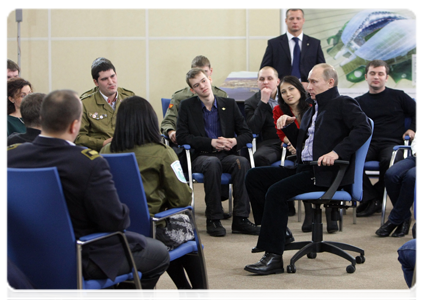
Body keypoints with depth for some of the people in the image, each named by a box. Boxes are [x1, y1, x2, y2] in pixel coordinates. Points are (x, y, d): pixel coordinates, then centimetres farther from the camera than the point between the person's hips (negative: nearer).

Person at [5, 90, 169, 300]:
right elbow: (116, 221, -23)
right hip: (78, 263, -6)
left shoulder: (9, 156, -12)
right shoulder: (90, 163, -27)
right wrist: (125, 213, 0)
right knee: (159, 254, 16)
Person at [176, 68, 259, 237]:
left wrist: (234, 141, -13)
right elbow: (181, 137, -3)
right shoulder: (187, 106, 9)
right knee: (213, 163, -37)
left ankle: (240, 218, -30)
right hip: (200, 156, -2)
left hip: (226, 154, 2)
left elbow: (247, 134, 12)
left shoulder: (229, 104, 15)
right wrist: (211, 143, -13)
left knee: (242, 162, -32)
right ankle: (213, 220, -30)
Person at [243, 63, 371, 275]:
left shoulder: (343, 104, 0)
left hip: (326, 172, -9)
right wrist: (289, 125, 12)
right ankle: (277, 230, 2)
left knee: (276, 191, -26)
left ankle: (274, 257, -25)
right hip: (304, 168, 9)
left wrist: (337, 151, -25)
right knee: (254, 176, 1)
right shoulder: (312, 111, 26)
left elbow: (363, 128, -16)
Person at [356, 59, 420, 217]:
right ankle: (370, 199, -25)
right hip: (368, 145, 2)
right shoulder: (359, 102, 20)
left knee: (389, 160, -39)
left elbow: (418, 113, 18)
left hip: (392, 143, -2)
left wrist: (412, 129, 1)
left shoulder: (398, 96, 16)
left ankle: (376, 195, -14)